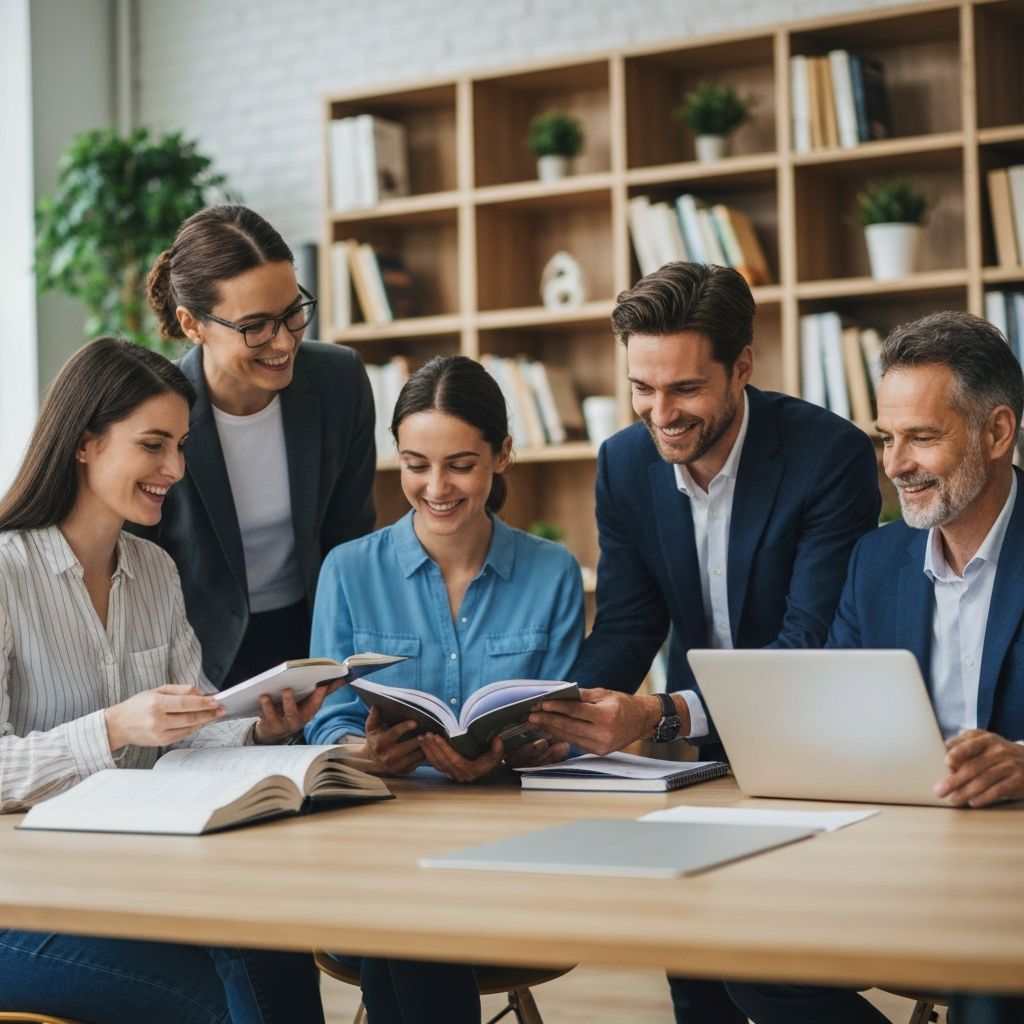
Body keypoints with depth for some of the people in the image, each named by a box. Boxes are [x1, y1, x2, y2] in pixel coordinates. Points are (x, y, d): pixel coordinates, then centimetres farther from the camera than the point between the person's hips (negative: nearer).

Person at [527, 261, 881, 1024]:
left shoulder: (832, 455, -19)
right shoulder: (625, 462, -2)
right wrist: (556, 711, -22)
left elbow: (811, 647, -24)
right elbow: (626, 629, -1)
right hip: (706, 759, 4)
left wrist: (661, 716, -37)